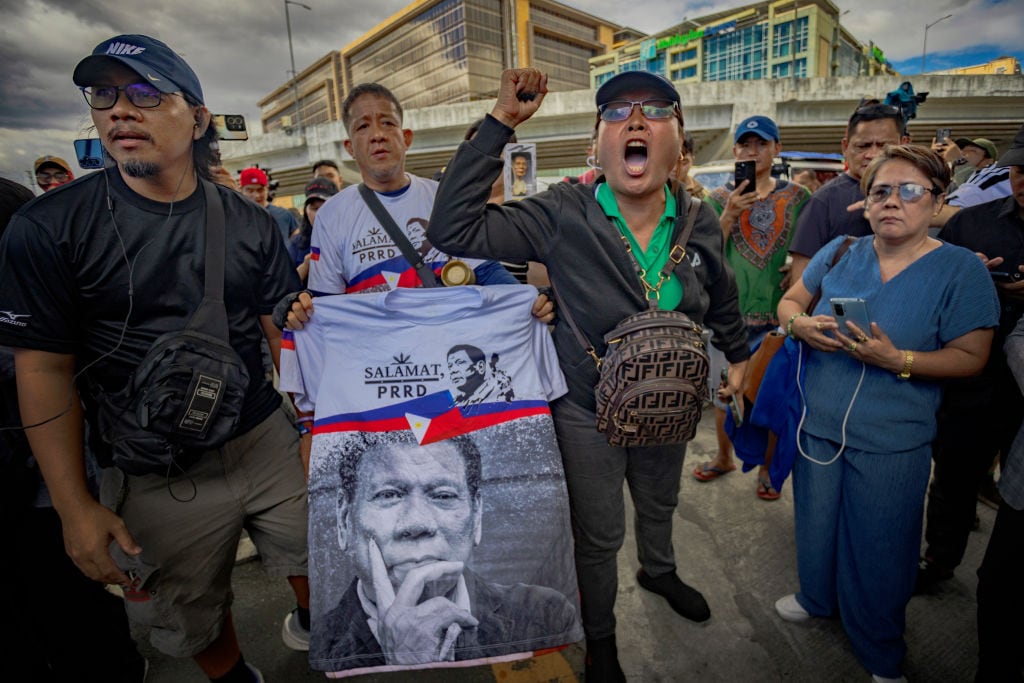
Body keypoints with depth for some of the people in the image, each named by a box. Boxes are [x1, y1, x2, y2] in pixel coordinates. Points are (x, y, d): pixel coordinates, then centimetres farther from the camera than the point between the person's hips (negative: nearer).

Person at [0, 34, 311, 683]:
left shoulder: (249, 222, -1)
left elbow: (286, 333, 3)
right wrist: (76, 507, -6)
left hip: (269, 441, 2)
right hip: (155, 477, -1)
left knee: (317, 562, 19)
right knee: (193, 624, 18)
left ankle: (314, 627, 51)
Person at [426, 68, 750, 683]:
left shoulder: (701, 224, -8)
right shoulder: (563, 216, -21)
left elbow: (721, 299, 11)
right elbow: (453, 229, -29)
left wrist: (739, 355, 20)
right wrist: (500, 123, -29)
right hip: (588, 410, -4)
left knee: (660, 504, 31)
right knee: (599, 538, 16)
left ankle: (660, 572, 66)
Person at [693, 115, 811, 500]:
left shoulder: (797, 197, 4)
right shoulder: (720, 198, 3)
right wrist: (730, 215, -17)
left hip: (778, 310, 0)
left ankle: (767, 467, 28)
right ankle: (724, 458, 35)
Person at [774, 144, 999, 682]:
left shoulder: (961, 269, -9)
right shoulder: (839, 252, 0)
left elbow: (970, 357, -8)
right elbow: (789, 300, 8)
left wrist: (897, 360, -24)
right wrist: (800, 324, -14)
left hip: (890, 440, -3)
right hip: (817, 422, 3)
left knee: (879, 545, 13)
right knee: (816, 525, 20)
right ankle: (817, 597, 50)